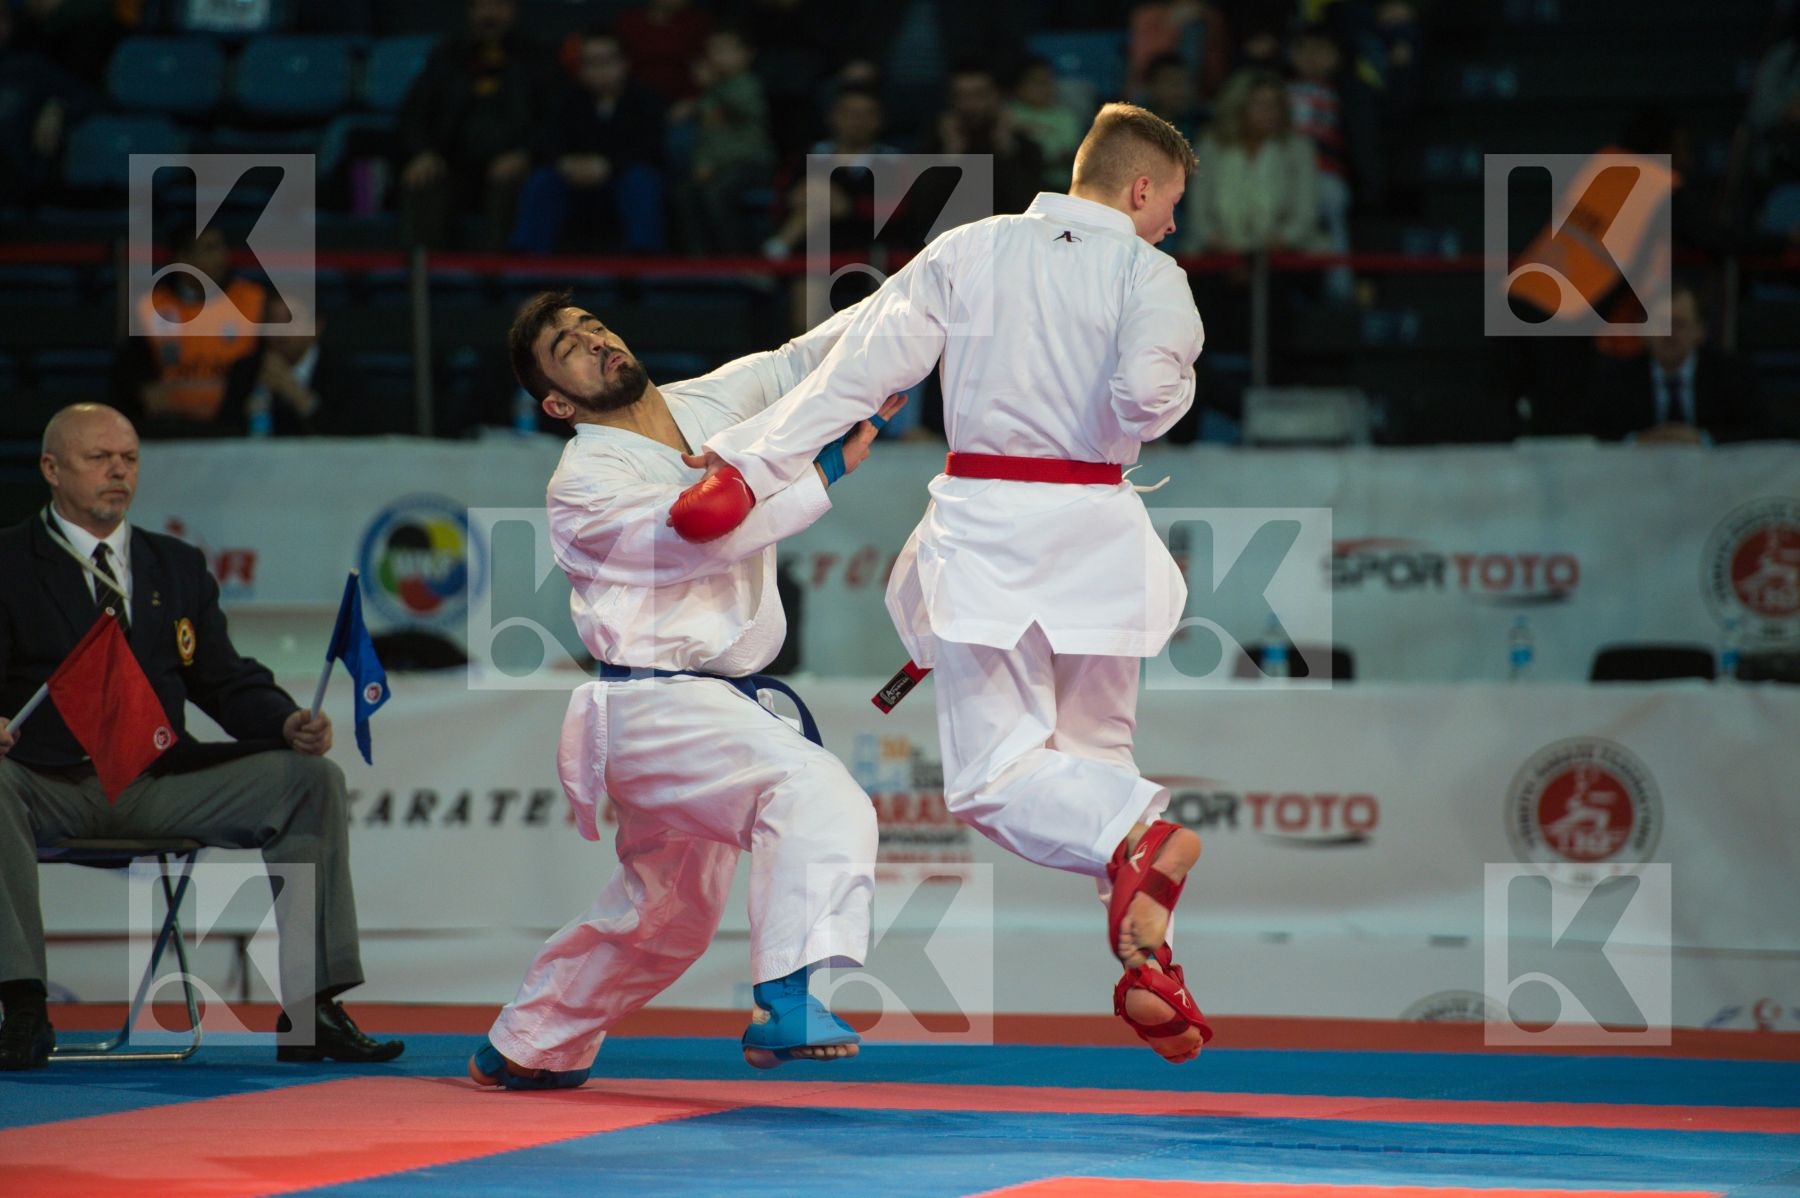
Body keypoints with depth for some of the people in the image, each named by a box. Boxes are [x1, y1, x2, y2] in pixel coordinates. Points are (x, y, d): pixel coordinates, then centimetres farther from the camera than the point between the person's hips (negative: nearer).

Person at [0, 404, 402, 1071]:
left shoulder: (178, 566, 20)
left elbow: (227, 683, 14)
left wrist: (289, 724, -7)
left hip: (158, 787, 4)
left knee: (311, 778, -13)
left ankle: (309, 1014, -17)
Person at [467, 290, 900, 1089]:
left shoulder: (712, 403, 7)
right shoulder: (584, 489, -12)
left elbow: (807, 359, 0)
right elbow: (708, 531, -22)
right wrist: (828, 469, -21)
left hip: (714, 702, 8)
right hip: (654, 707, -8)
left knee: (665, 914, 22)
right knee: (814, 792, -31)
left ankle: (523, 1050, 38)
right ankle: (785, 1006, -39)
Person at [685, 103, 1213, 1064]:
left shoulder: (968, 251, 4)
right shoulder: (1147, 273, -3)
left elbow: (864, 363, -1)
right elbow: (1144, 394, -20)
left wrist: (752, 462, -1)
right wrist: (1169, 389, 4)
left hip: (983, 528, 0)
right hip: (1092, 529, 0)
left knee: (991, 773, -1)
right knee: (1095, 750, 18)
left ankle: (1132, 839, -29)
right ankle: (1149, 960, 7)